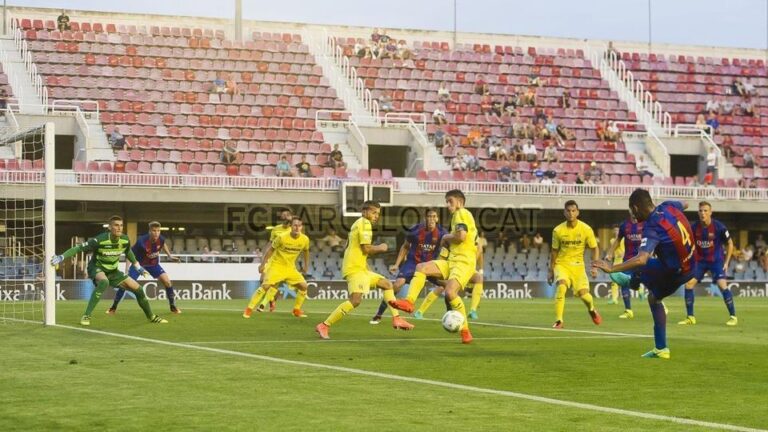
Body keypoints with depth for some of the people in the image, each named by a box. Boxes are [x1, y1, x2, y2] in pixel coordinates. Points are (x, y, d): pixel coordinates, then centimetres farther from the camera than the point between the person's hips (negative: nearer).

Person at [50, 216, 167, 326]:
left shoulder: (125, 240, -12)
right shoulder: (99, 240, -29)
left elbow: (128, 252, 12)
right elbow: (79, 248, -25)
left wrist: (137, 266, 20)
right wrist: (61, 257, -33)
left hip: (113, 271, 6)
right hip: (97, 268, -6)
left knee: (138, 289, 2)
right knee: (104, 282, -41)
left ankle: (151, 317, 26)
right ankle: (86, 316, -36)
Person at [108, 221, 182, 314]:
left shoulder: (161, 239, -22)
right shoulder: (141, 241, -35)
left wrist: (170, 256, 8)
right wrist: (127, 270, -32)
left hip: (153, 264, 3)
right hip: (139, 264, -3)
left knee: (167, 281, -11)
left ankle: (173, 306, 6)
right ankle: (113, 308, 5)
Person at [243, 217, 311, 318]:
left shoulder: (305, 239, -8)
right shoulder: (282, 238, -20)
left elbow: (306, 251, 14)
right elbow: (271, 250, -7)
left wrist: (306, 266, 19)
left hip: (290, 268, 5)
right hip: (276, 265, -4)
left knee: (303, 286, -7)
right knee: (266, 285, -20)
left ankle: (296, 310, 10)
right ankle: (249, 309, -13)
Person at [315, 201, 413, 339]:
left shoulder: (358, 224, 20)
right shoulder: (365, 223, -10)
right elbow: (366, 248, -18)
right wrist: (380, 248, 0)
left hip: (361, 268, 11)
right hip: (355, 269, -11)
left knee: (387, 284, 16)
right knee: (356, 299, -24)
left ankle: (396, 319, 13)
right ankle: (324, 326, -22)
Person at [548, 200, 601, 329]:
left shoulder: (586, 229, -8)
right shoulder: (558, 230, -7)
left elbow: (595, 249, 2)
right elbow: (554, 251, 6)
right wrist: (551, 271, 8)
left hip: (578, 265, 1)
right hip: (562, 264, -1)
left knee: (583, 293, -9)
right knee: (561, 287, -27)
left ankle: (592, 310, 28)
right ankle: (558, 321, -20)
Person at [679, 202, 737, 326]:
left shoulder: (719, 227, -16)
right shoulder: (694, 227, -7)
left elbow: (730, 244, -3)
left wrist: (726, 262, -6)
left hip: (716, 260, -4)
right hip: (700, 260, 4)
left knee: (722, 285, -20)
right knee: (689, 284, -7)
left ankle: (733, 316, -8)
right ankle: (690, 317, 4)